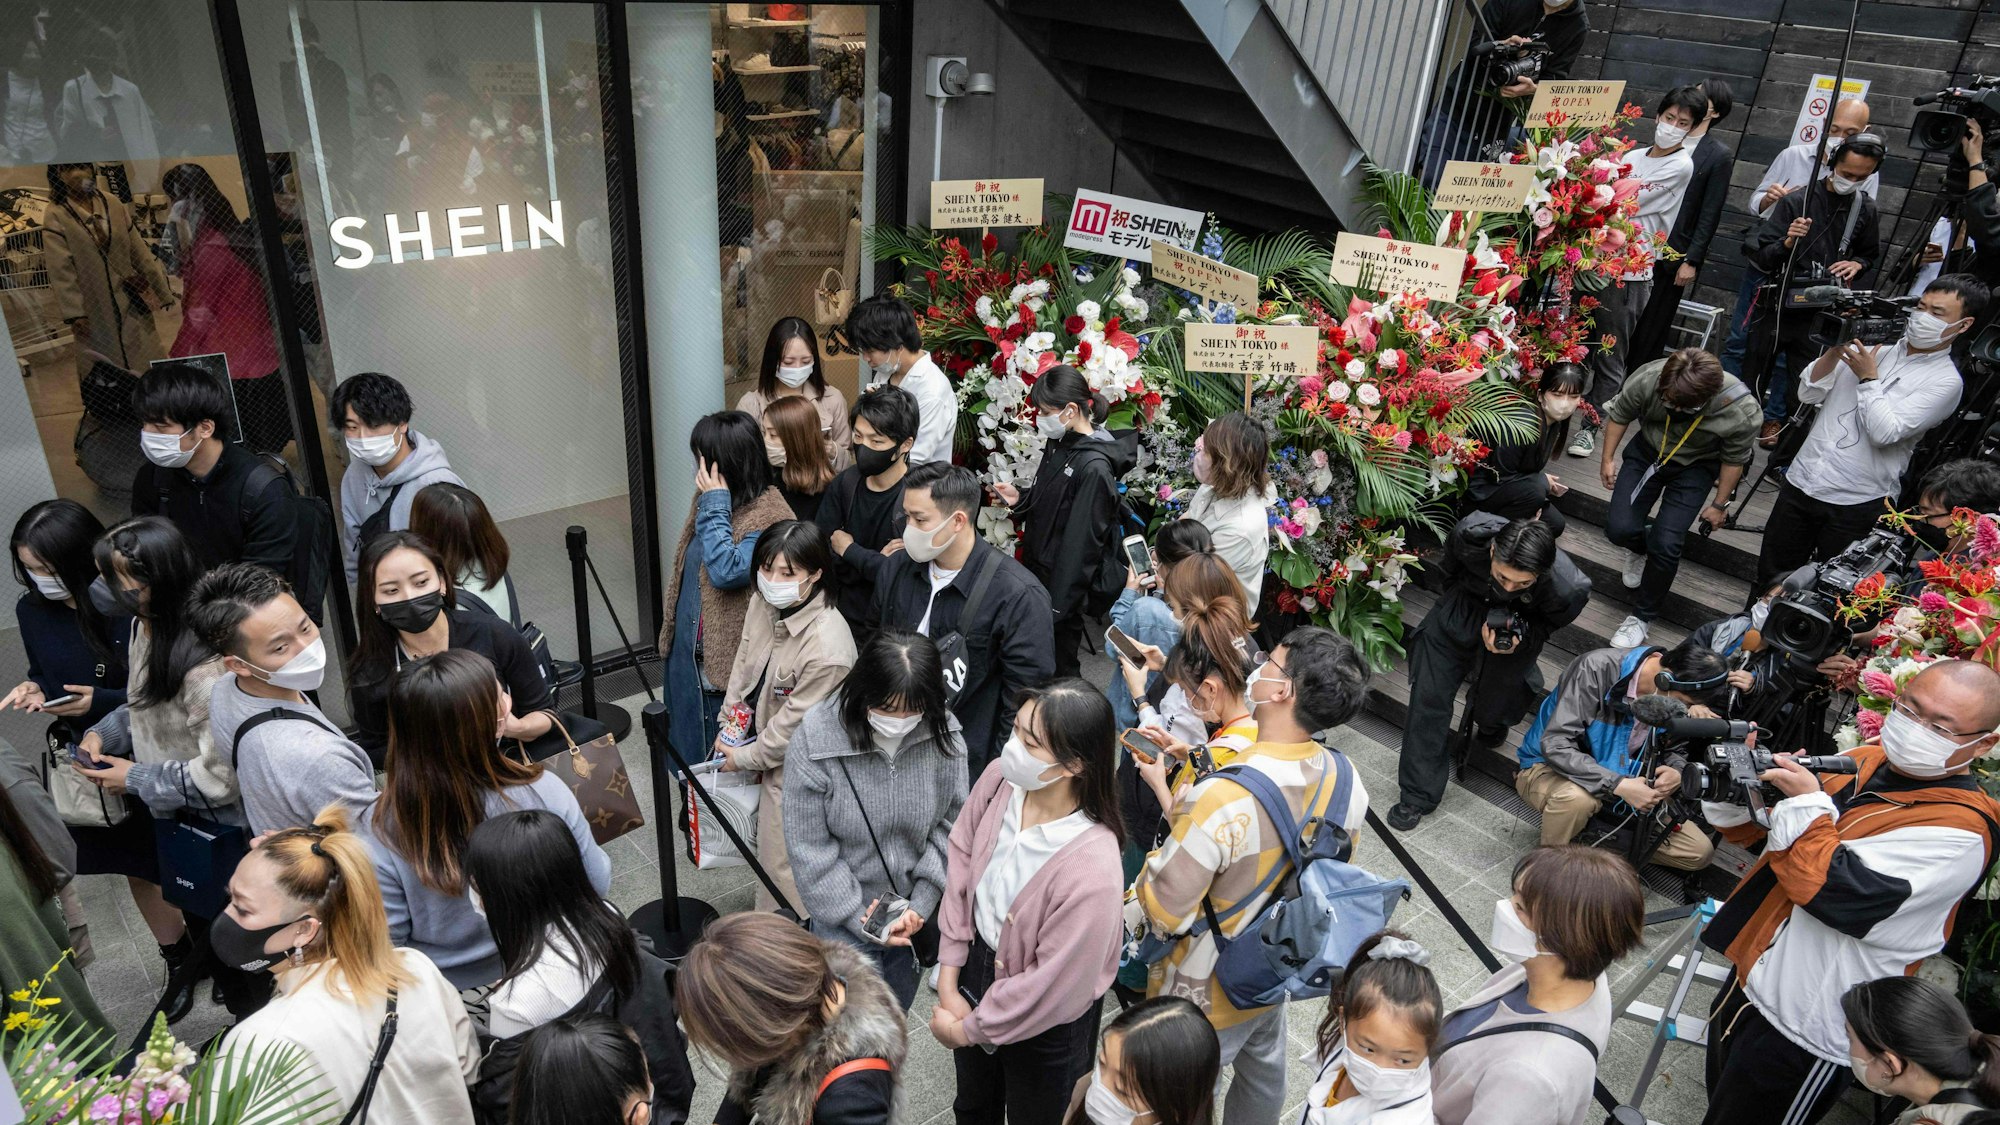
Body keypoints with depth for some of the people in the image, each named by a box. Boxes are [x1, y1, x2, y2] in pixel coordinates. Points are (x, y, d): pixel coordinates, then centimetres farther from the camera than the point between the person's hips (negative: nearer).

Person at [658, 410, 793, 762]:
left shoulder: (769, 516, -22)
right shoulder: (711, 498, 3)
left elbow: (726, 571, -30)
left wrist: (714, 506, -25)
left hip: (730, 660, -8)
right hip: (690, 654, 8)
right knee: (691, 754, 21)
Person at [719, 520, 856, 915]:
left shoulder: (827, 648, -34)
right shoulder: (764, 603, -11)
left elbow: (794, 723, -24)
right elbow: (742, 665, 5)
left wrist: (744, 757, -11)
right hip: (770, 750, 8)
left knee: (782, 860, 10)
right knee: (769, 843, 28)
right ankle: (769, 919, 51)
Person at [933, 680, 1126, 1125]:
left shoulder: (1091, 869, -38)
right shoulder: (999, 778, -23)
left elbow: (1052, 989, -26)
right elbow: (961, 869, -8)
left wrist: (965, 1030, -12)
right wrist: (948, 985, -5)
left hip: (1044, 1023, -4)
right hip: (977, 967, 5)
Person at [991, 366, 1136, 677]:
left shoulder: (1094, 467, -24)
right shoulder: (1058, 445, 4)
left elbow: (1083, 541, -22)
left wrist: (1060, 603, -19)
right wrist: (1019, 499, -3)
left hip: (1063, 583, -8)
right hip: (1037, 571, 8)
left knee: (1059, 665, 7)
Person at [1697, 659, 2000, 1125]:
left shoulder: (1958, 829, -21)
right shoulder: (1863, 762, 2)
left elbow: (1840, 894, -32)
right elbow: (1751, 830, 7)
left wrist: (1808, 804, -25)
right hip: (1749, 980, 7)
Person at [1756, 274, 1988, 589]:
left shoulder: (1945, 381, -6)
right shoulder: (1876, 344, 9)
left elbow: (1885, 432, -18)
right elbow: (1808, 394, 4)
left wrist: (1869, 379, -11)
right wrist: (1837, 349, -8)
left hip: (1857, 503, -4)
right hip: (1801, 481, 4)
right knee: (1770, 577, 11)